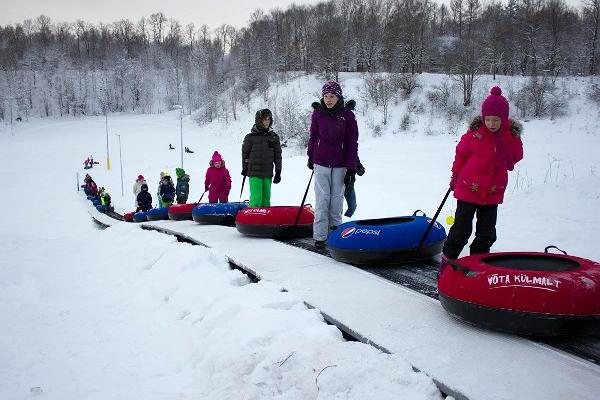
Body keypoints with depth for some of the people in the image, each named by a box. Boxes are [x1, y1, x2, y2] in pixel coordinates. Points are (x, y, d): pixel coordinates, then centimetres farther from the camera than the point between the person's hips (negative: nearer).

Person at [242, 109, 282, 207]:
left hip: (268, 173, 3)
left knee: (266, 198, 8)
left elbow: (278, 156, 10)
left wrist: (278, 172, 7)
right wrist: (244, 169, 13)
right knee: (256, 197, -10)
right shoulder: (250, 137, -3)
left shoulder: (274, 137, 6)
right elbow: (245, 154, 7)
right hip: (254, 173, -3)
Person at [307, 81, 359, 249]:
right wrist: (310, 157, 20)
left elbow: (352, 143, -4)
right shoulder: (318, 113, 0)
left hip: (340, 165, 0)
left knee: (337, 198, 5)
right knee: (322, 199, -2)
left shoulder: (347, 115, -5)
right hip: (321, 162, 1)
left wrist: (351, 169, -7)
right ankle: (320, 236, 2)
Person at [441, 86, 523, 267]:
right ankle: (447, 261, 14)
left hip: (493, 193, 4)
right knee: (461, 230, 0)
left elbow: (515, 157, 15)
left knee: (487, 233, 12)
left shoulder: (512, 135, -4)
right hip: (468, 190, -4)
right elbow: (460, 154, 0)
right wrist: (455, 178, 8)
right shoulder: (474, 134, -15)